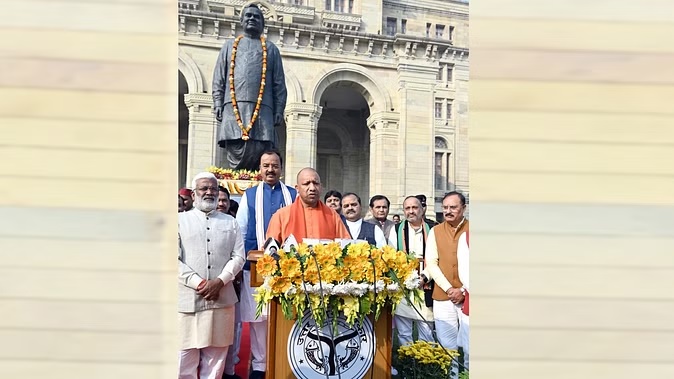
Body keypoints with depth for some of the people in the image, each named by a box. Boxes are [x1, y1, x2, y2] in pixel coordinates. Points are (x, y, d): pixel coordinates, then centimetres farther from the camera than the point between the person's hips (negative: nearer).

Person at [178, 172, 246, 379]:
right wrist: (198, 283, -12)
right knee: (185, 357, 0)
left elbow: (238, 256, 6)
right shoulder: (180, 220, 7)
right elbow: (174, 259, -1)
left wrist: (220, 281, -9)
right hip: (188, 298, -2)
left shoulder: (230, 222, 14)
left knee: (215, 358, 6)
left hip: (221, 299, 2)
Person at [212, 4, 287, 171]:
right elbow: (218, 80, 14)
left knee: (259, 155, -9)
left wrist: (279, 110, 1)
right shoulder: (230, 45, 21)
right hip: (233, 109, 0)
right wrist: (218, 104, 1)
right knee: (236, 155, -8)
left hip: (262, 110, 0)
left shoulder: (271, 49, 19)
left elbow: (279, 84, 12)